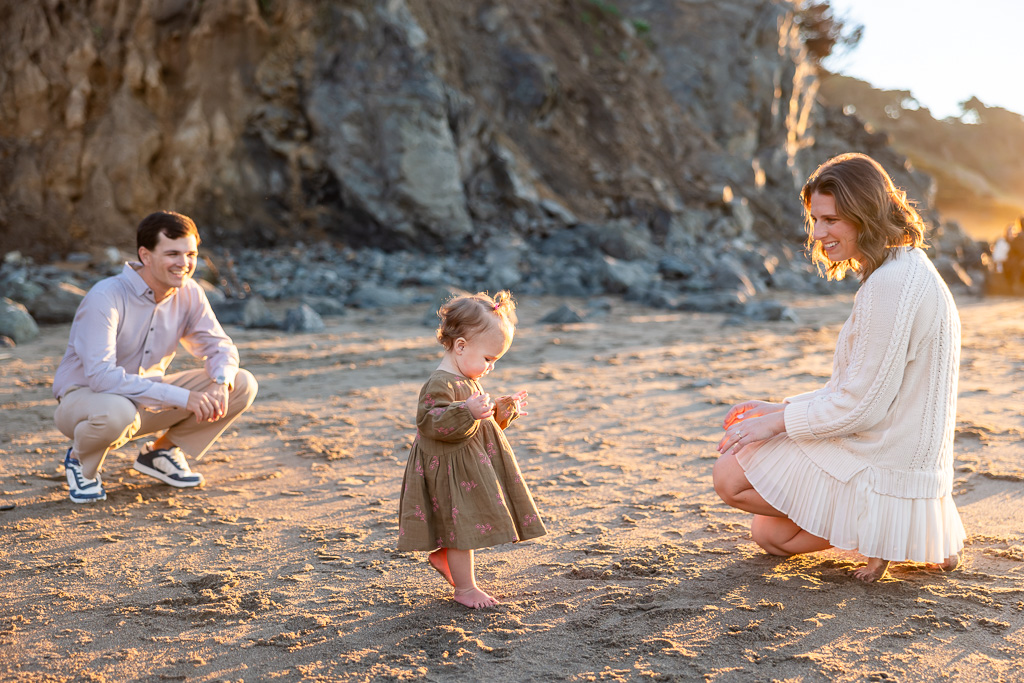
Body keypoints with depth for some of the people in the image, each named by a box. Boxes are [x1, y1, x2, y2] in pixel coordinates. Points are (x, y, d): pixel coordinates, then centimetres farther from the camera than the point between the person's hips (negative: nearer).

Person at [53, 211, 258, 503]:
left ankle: (160, 452, 7)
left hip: (149, 401, 6)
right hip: (84, 397, -5)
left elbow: (219, 346, 0)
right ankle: (81, 459, -5)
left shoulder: (189, 294, -8)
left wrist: (221, 383, -25)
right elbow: (101, 375, -34)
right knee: (116, 412, -43)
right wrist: (180, 397, -37)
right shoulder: (105, 297, -26)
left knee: (243, 384, -11)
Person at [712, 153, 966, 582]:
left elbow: (862, 405, -23)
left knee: (730, 475, -7)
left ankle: (884, 528, -4)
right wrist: (781, 409, 11)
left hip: (885, 463, -10)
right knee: (769, 535, 18)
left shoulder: (891, 286, -24)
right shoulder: (903, 271, 10)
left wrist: (778, 421, -12)